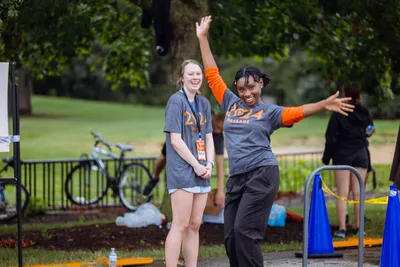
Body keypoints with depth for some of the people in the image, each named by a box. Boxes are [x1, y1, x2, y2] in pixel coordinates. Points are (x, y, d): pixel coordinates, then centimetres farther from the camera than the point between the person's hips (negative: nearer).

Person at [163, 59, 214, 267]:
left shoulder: (204, 103, 14)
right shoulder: (176, 101, -7)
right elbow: (175, 140, -11)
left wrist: (209, 164, 0)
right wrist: (196, 165, -11)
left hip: (201, 174, 7)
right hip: (181, 171, -7)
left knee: (194, 225, 8)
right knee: (180, 225, -10)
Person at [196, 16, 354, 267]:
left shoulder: (269, 112, 2)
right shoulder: (231, 105, 13)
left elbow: (296, 112, -13)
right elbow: (213, 75, 17)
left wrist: (324, 104, -31)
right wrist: (203, 38, 17)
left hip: (262, 175, -5)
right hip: (236, 177, 6)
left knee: (245, 231, -14)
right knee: (231, 236, 2)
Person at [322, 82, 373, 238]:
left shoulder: (338, 114, -9)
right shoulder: (365, 113, 3)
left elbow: (331, 138, -8)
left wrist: (326, 158, -2)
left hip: (342, 155, -3)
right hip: (361, 154, 3)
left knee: (342, 193, -4)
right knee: (358, 192, 8)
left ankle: (342, 228, -10)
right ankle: (358, 227, 10)